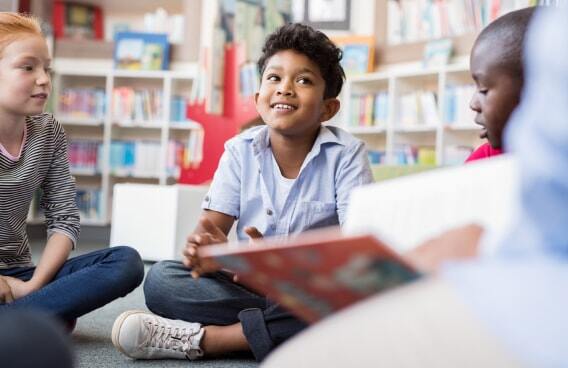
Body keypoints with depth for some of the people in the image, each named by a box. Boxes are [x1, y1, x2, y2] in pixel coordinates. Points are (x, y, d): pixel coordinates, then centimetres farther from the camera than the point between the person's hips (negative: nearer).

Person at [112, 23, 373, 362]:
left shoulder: (347, 154, -8)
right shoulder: (241, 150, 1)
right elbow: (211, 229, -5)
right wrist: (206, 251, -32)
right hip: (250, 286, 2)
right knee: (160, 279, -18)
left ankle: (204, 337, -26)